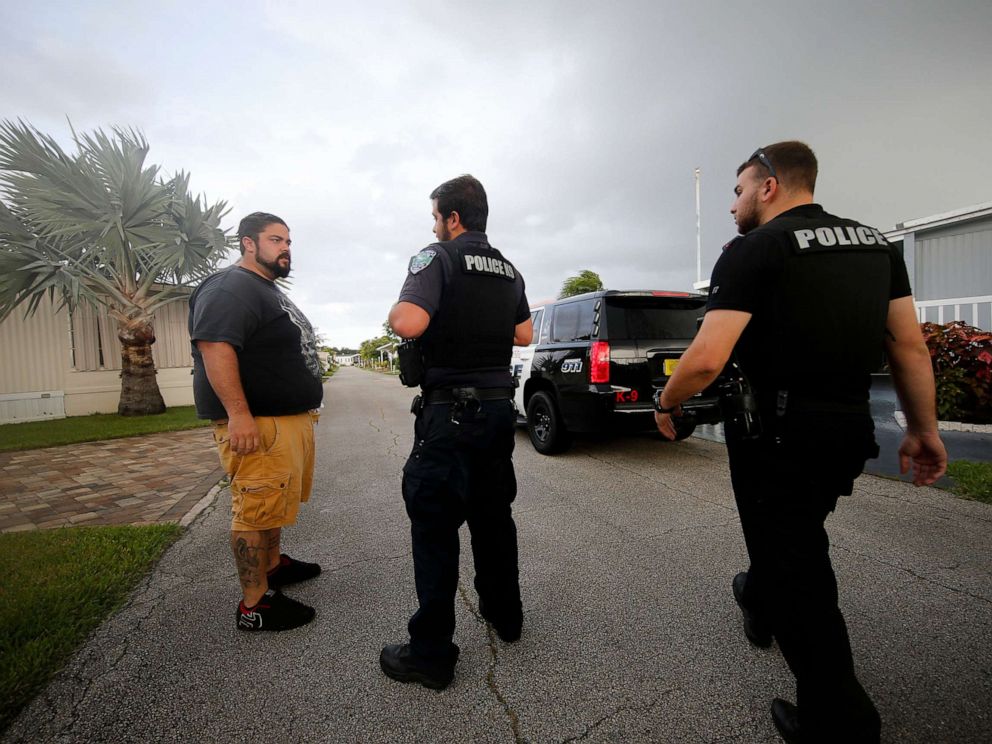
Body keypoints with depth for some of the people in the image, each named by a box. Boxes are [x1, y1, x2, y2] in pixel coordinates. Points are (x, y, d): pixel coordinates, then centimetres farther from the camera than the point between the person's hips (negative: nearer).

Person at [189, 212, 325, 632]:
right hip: (256, 423, -10)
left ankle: (272, 565, 37)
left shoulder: (269, 291, 22)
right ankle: (254, 605, 8)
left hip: (289, 418, 10)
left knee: (274, 503, 21)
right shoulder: (231, 289, -12)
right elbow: (214, 346, -24)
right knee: (256, 510, -3)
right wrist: (238, 414, -30)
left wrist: (303, 405, 29)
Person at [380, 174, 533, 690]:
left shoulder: (438, 257, -9)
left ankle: (431, 653, 13)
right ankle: (504, 614, 36)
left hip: (450, 411, -7)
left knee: (435, 526, 2)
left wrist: (393, 311, -2)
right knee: (493, 514, 19)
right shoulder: (508, 270, 12)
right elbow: (524, 334, 18)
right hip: (498, 407, 7)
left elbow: (409, 323, -24)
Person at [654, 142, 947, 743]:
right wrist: (925, 429, 15)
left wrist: (667, 405, -7)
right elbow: (910, 344, 9)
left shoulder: (753, 249, -14)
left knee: (793, 566, 8)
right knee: (797, 537, 29)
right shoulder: (876, 242, 10)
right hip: (851, 429, 8)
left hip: (778, 433, -8)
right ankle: (760, 606, 54)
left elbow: (707, 359, -24)